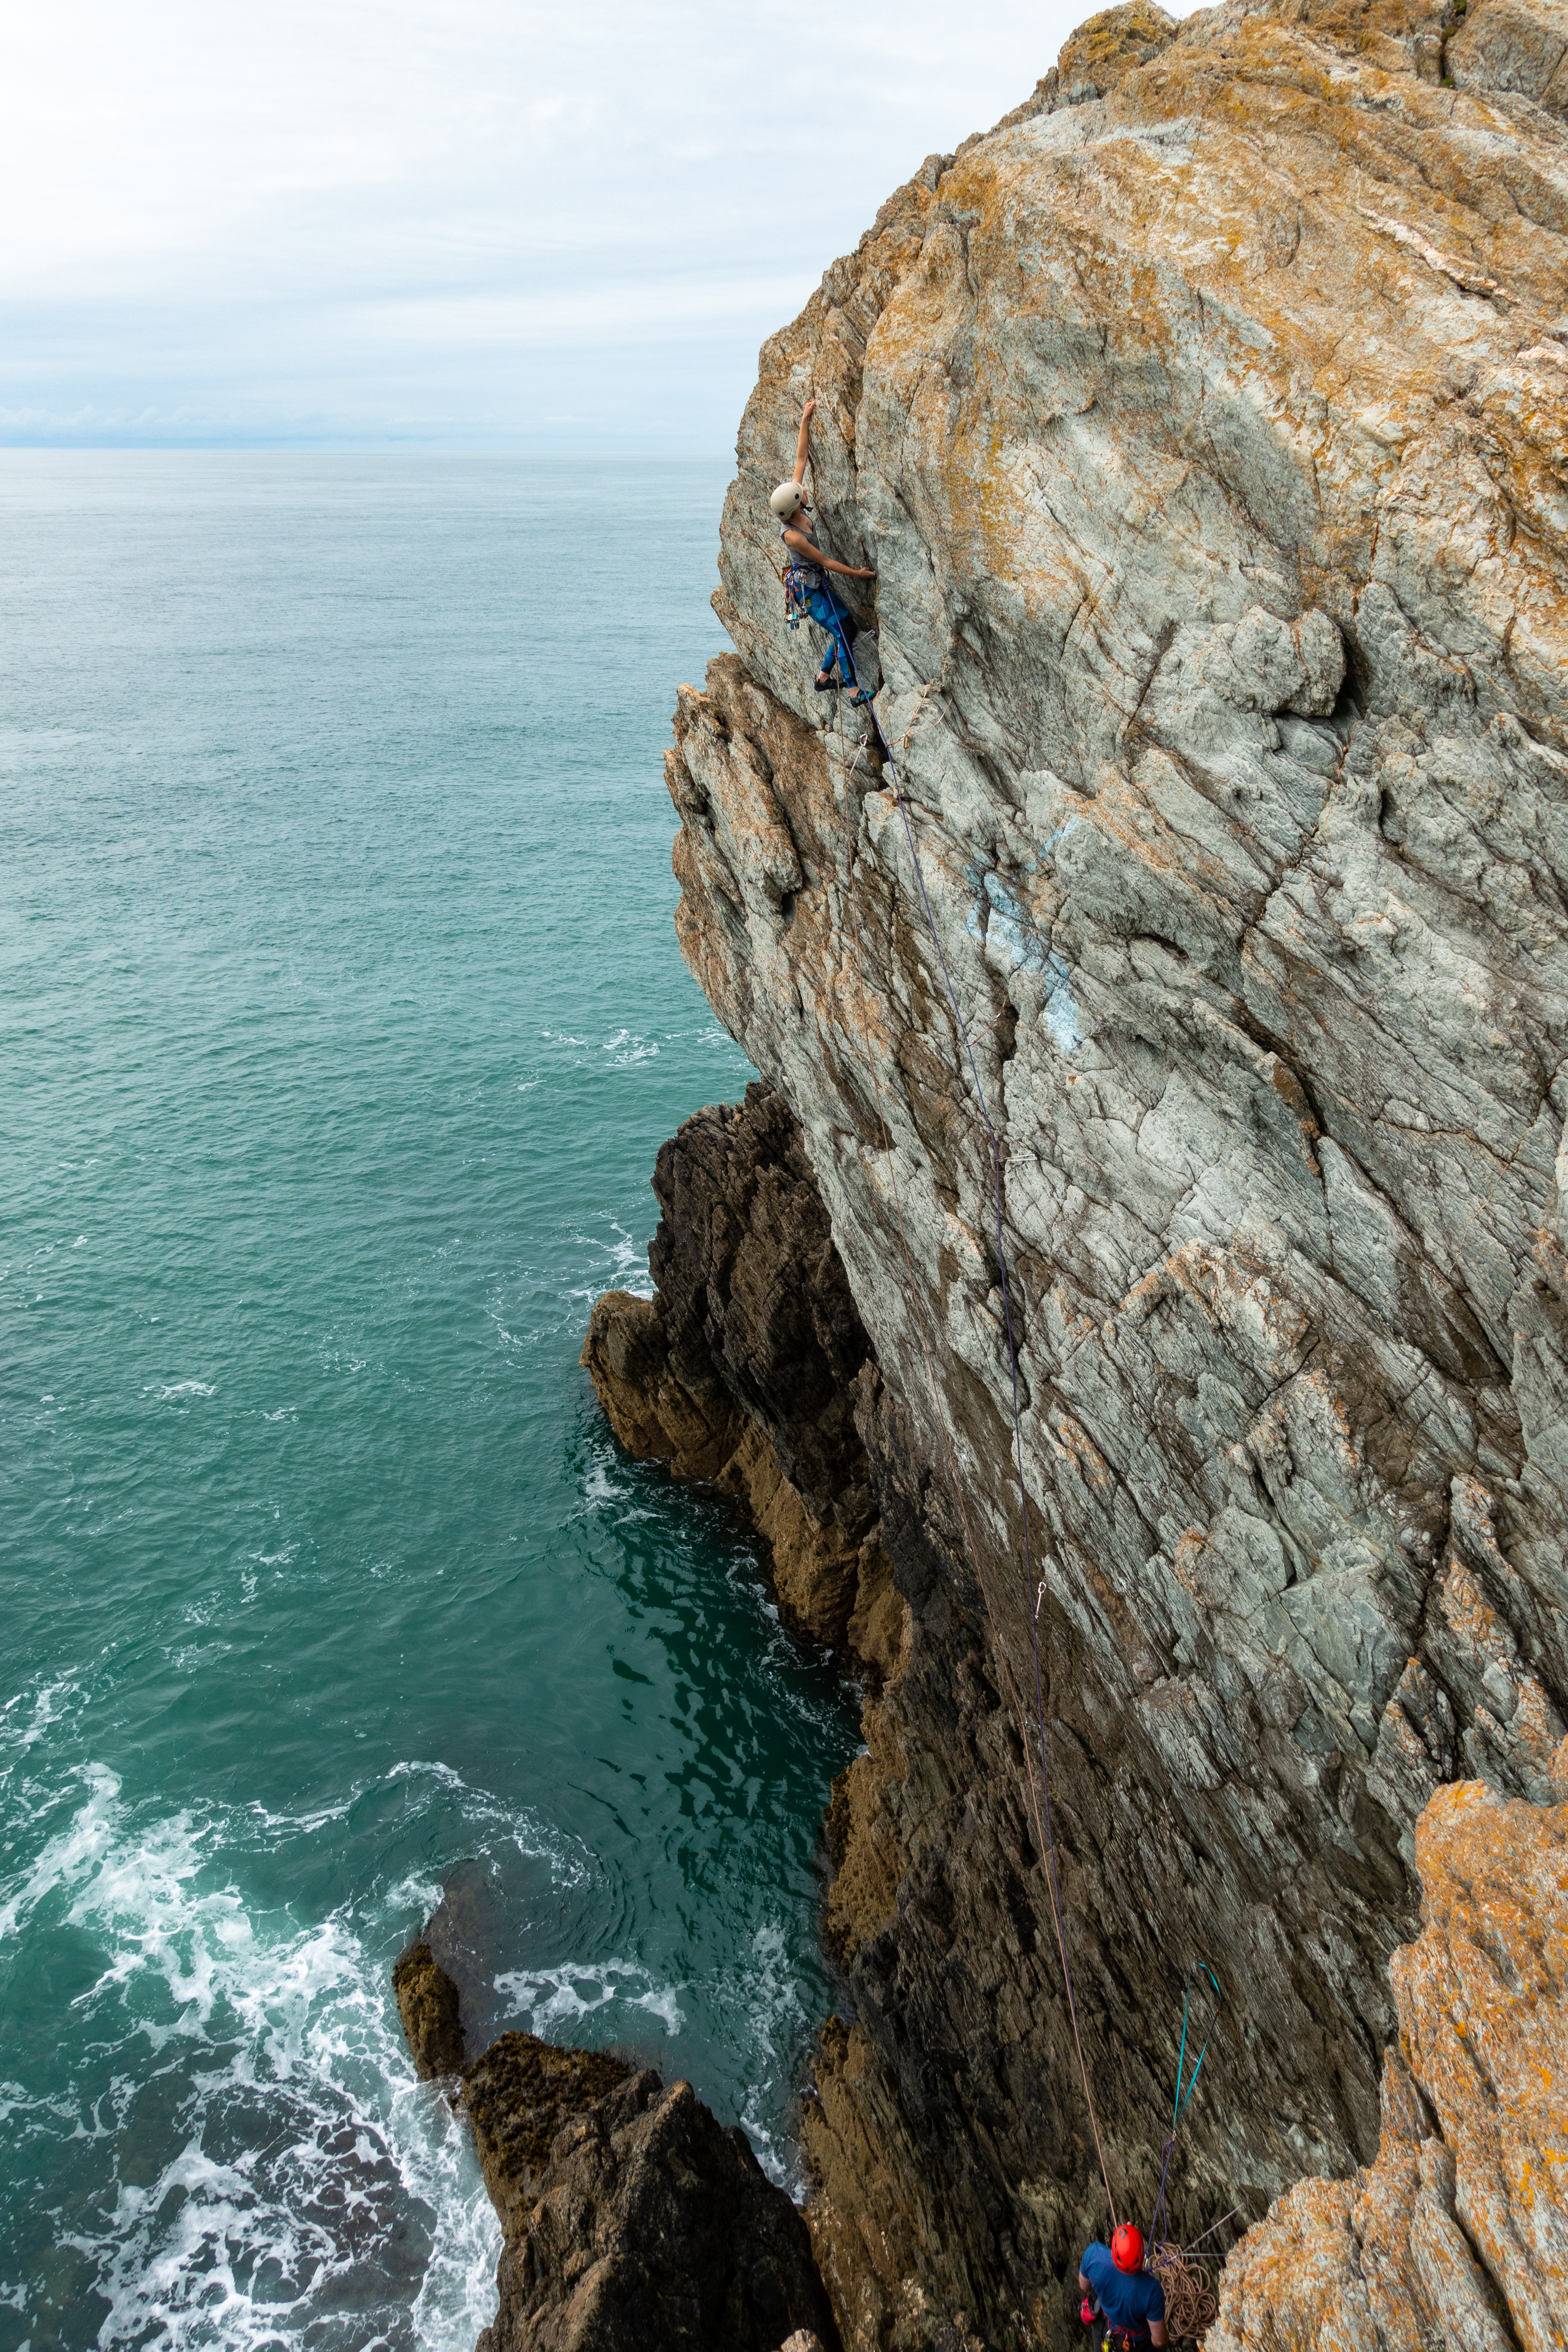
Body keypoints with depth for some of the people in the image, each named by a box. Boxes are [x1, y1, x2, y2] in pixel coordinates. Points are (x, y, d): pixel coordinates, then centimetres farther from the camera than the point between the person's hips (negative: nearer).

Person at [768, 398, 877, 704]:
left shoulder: (797, 506, -8)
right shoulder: (791, 536, -28)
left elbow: (801, 458, -3)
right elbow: (825, 561, -19)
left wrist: (806, 421, -6)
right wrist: (857, 573, -13)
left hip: (818, 583, 9)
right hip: (806, 588, -9)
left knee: (849, 626, 11)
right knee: (842, 632, -10)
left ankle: (823, 677, 24)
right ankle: (855, 692, -6)